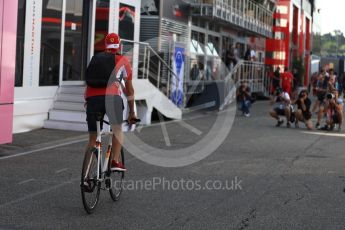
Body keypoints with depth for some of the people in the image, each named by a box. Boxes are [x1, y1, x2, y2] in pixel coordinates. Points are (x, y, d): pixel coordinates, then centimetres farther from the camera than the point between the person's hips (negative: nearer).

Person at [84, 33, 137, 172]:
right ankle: (115, 161, 1)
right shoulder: (122, 61, 22)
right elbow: (129, 89, 27)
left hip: (92, 97, 3)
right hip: (111, 96, -3)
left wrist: (88, 103, 43)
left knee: (92, 138, 11)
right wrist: (132, 112, 34)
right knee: (117, 129, 16)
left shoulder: (95, 58, 29)